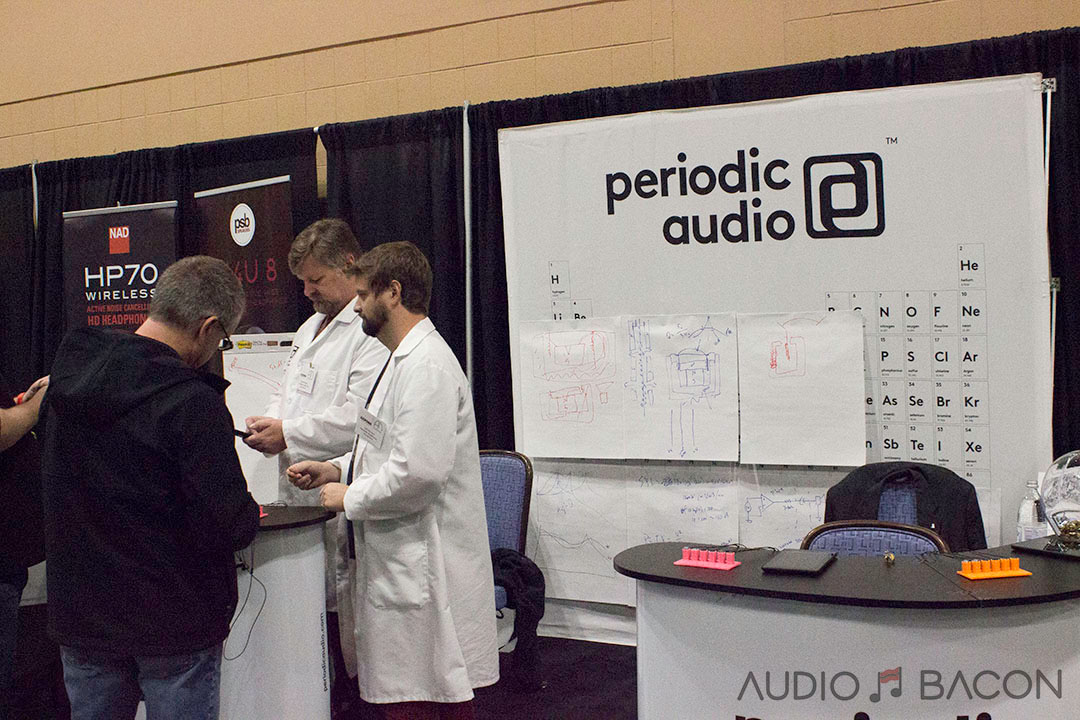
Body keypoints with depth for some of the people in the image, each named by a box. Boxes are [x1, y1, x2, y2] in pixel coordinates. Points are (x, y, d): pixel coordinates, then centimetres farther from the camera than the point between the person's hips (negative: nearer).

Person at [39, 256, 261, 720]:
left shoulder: (69, 375, -1)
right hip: (173, 625, -6)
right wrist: (250, 513, -1)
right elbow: (229, 525, -24)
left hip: (79, 613, 6)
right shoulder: (192, 403, -23)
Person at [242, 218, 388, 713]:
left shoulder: (372, 331, -12)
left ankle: (346, 696, 8)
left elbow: (359, 415, -21)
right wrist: (270, 422, 7)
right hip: (300, 491, 9)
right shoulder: (311, 327, 21)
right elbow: (289, 392, 29)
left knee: (342, 602, -3)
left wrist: (288, 434, -14)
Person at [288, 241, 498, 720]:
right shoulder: (406, 359, 17)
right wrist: (337, 469, 12)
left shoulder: (427, 365, -18)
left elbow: (419, 470, -26)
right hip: (401, 561, 11)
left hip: (424, 568, -11)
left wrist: (349, 498, -11)